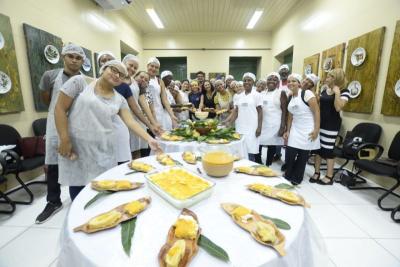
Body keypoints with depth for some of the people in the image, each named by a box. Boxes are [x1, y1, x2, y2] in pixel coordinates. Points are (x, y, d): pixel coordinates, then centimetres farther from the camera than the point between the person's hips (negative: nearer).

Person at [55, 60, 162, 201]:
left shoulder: (120, 99, 7)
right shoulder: (80, 81, -2)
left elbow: (131, 121, -2)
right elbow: (60, 108, -4)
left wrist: (149, 139, -16)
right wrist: (64, 140, -11)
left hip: (104, 152, 3)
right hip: (76, 148, -2)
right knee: (78, 194, 9)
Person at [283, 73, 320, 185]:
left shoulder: (306, 93, -9)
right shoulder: (290, 98, 11)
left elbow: (316, 111, -13)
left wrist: (316, 130, -18)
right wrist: (287, 131, 12)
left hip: (307, 130, -5)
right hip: (295, 130, 5)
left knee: (302, 156, 4)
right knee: (289, 155, -1)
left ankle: (296, 179, 19)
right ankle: (288, 176, 20)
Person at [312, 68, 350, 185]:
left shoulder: (344, 92, -5)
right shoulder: (324, 91, 13)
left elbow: (338, 107, -20)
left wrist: (337, 92, -17)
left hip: (332, 125, -6)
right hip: (320, 122, 6)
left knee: (328, 149, -1)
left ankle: (329, 177, 13)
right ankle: (316, 173, 19)